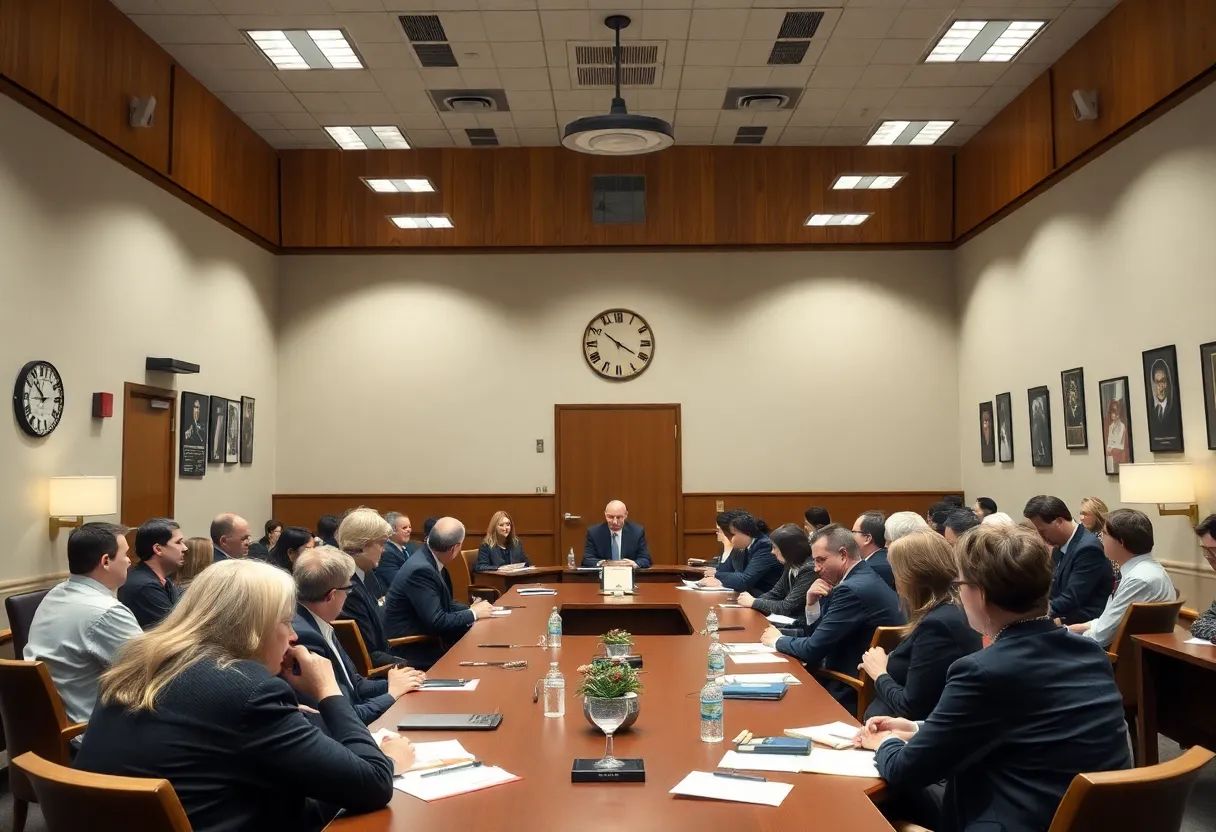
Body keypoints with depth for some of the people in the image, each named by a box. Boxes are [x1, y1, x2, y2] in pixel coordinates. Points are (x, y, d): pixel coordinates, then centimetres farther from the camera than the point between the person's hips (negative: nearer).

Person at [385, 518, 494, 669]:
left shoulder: (430, 560, 1)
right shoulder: (421, 570, -25)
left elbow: (444, 603, 14)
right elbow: (436, 621, -25)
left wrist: (470, 609, -1)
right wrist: (473, 614, -13)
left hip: (426, 636, 8)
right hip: (414, 649, -8)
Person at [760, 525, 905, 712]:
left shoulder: (854, 589, -21)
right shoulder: (865, 579, 9)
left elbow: (814, 649, -20)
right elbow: (820, 638, 13)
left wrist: (778, 640, -3)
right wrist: (812, 604, -3)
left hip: (851, 694, -9)